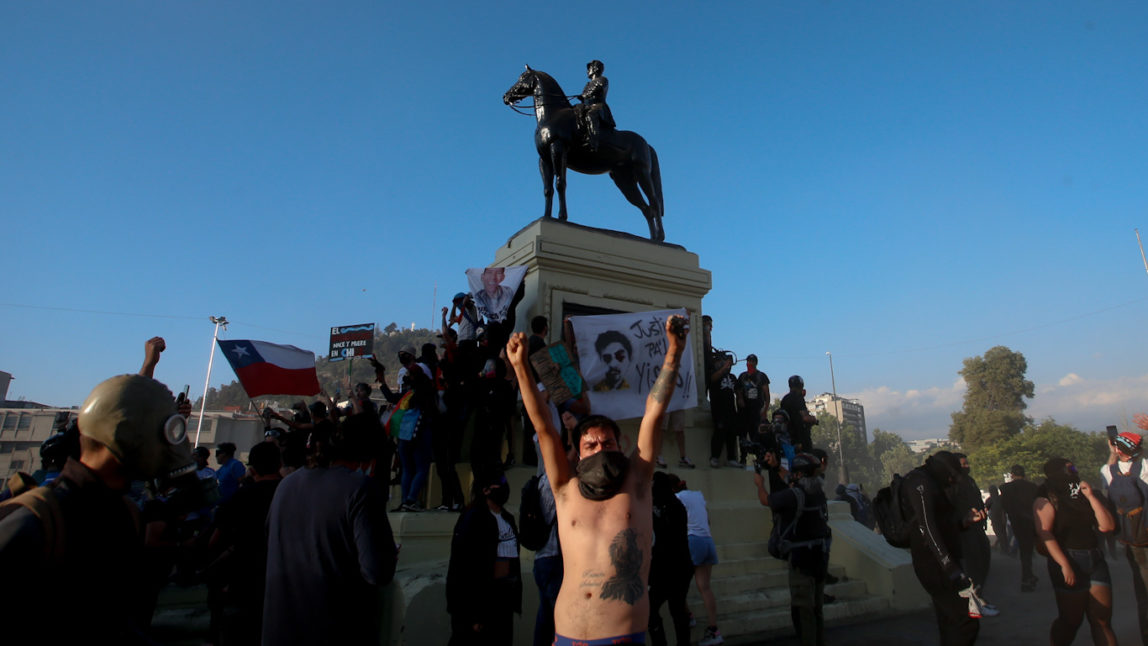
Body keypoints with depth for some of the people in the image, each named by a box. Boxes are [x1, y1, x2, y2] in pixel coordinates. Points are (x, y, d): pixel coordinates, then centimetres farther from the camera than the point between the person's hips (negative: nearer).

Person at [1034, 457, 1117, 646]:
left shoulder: (1084, 495, 14)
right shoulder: (1047, 498, -5)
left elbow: (1107, 526, 3)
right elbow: (1043, 533, -14)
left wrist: (1091, 496, -3)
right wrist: (1064, 564, -20)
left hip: (1095, 560, 6)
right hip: (1069, 561, -5)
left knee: (1102, 620, 5)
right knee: (1071, 619, 1)